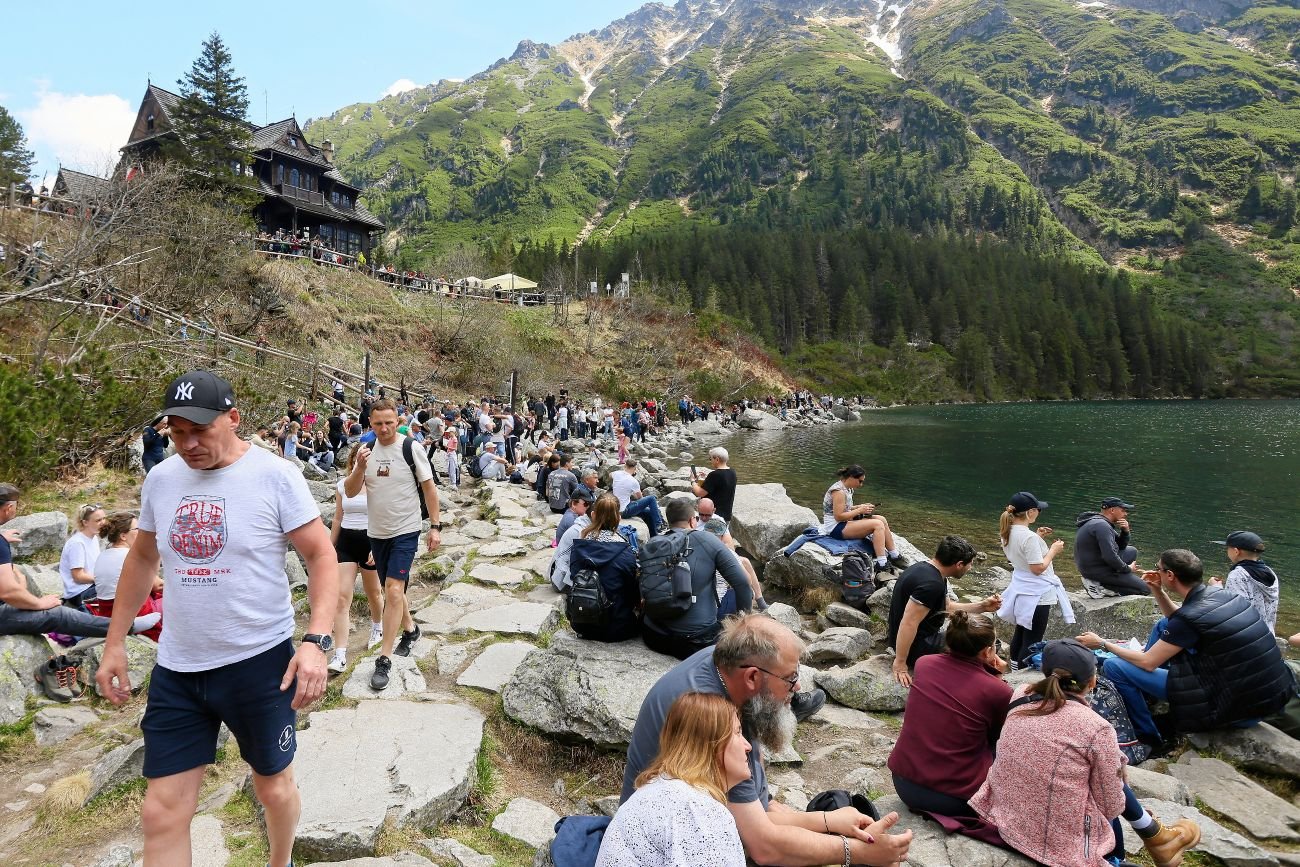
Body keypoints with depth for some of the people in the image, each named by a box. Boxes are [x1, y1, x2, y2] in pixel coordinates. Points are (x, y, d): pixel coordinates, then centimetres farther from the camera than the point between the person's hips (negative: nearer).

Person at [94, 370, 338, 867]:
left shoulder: (275, 476, -14)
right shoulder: (160, 479, 2)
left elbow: (321, 555, -13)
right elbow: (142, 559, 15)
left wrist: (316, 641, -23)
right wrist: (115, 643, 15)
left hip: (260, 662, -4)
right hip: (175, 668, 4)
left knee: (273, 786, 15)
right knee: (161, 812, 8)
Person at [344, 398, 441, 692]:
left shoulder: (412, 449, -10)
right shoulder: (367, 451, 2)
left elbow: (429, 488, -4)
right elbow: (350, 492, -2)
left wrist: (436, 526, -6)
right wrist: (360, 467, -21)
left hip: (406, 531, -5)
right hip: (377, 532, 5)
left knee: (394, 590, -13)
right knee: (392, 590, 17)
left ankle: (384, 659, -6)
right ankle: (410, 629, 41)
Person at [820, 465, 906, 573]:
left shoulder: (847, 489, 10)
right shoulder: (839, 491, -20)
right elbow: (839, 516, -23)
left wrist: (860, 507, 3)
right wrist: (860, 510, -17)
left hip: (843, 523, 10)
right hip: (835, 528, -10)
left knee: (881, 519, 1)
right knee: (877, 524, -20)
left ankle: (895, 556, 6)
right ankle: (882, 564, -23)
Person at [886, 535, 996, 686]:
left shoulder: (927, 568, 3)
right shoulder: (931, 584, -29)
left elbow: (946, 607, 16)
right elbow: (908, 624, -31)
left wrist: (982, 606, 10)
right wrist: (900, 664, -27)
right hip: (917, 647, -10)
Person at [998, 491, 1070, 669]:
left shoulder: (1007, 533, 1)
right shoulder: (1029, 537, -26)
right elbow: (1038, 568, -23)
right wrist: (1053, 550, -11)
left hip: (1020, 591, 9)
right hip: (1037, 594, -9)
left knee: (1020, 634, 23)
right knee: (1032, 641, 1)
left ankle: (1015, 671, 37)